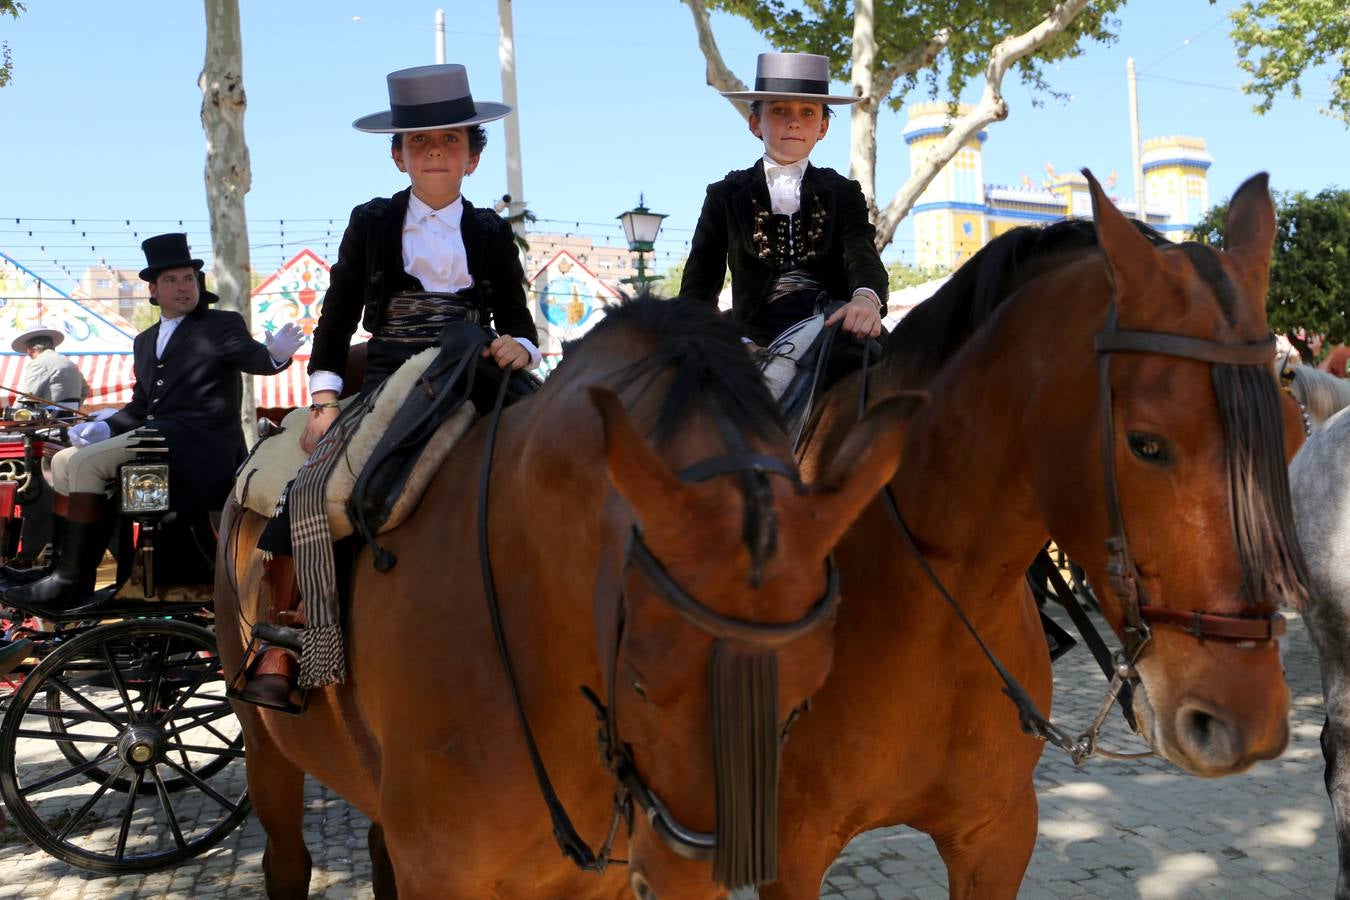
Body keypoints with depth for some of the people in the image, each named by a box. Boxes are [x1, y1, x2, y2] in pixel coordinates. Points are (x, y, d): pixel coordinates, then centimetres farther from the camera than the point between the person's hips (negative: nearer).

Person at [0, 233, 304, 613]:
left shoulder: (223, 325, 1)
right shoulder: (145, 341, 22)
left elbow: (253, 359, -17)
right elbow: (140, 405, 21)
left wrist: (274, 355, -42)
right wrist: (105, 427, 1)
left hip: (198, 446, -8)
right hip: (158, 435, 8)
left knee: (84, 463, -20)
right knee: (63, 461, 7)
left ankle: (71, 581, -16)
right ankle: (67, 568, 3)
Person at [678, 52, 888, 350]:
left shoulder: (844, 193, 16)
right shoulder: (726, 195, 14)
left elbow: (862, 253, -3)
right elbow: (700, 280, 9)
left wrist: (866, 298, -29)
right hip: (757, 340, 0)